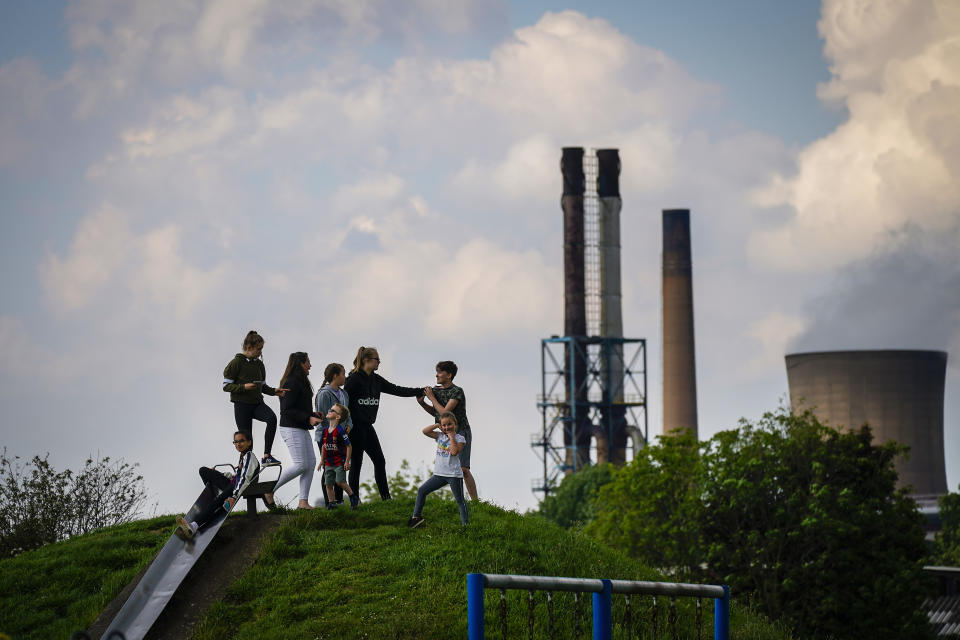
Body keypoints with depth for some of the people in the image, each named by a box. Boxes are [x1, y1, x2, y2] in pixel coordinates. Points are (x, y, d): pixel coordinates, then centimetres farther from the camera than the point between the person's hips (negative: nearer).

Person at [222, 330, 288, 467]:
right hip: (242, 404, -4)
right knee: (247, 439, -2)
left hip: (257, 403, 4)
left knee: (272, 418, -27)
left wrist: (274, 391, -1)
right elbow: (226, 386, -8)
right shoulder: (236, 363, -7)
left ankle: (266, 456, -25)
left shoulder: (259, 364, 11)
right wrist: (244, 387, -22)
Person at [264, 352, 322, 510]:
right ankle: (269, 491, 0)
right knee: (300, 465, -12)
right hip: (292, 429, -10)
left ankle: (303, 502, 2)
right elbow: (287, 410, -20)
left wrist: (314, 415, 16)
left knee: (311, 463, 3)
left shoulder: (301, 382, 17)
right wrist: (308, 418, -22)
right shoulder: (292, 383, -15)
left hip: (301, 429, 10)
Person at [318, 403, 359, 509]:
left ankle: (354, 497, 8)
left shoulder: (340, 430, -16)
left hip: (340, 462, -6)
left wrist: (347, 461, -14)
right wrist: (322, 461, 15)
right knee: (328, 484, 4)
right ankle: (331, 502, 13)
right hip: (328, 463, 6)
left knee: (340, 481, -10)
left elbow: (349, 446, -13)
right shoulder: (325, 430, 4)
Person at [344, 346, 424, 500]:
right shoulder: (354, 378, -11)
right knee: (356, 464, -3)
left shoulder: (376, 380, 12)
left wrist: (420, 391, 9)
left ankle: (386, 498, 11)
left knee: (380, 461, 5)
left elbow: (396, 390, 14)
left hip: (367, 426, 8)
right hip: (355, 427, -8)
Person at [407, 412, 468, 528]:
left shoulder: (459, 438, -6)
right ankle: (417, 516, 15)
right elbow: (425, 431, 4)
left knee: (460, 500, 0)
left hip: (454, 475, -6)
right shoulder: (440, 436, 10)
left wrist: (452, 437, -14)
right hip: (439, 474, 6)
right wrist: (437, 425, 0)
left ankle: (465, 524, 3)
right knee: (422, 490, 6)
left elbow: (454, 452, -21)